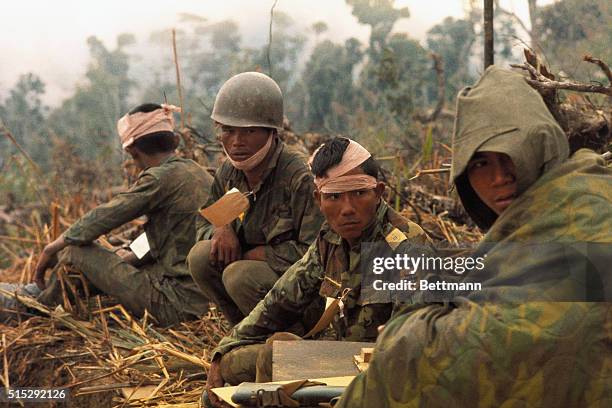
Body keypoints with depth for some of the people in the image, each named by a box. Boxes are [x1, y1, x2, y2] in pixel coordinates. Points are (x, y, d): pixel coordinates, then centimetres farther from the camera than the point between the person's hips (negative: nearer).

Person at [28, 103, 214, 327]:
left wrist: (51, 250, 2)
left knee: (75, 250, -3)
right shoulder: (198, 172, 13)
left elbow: (101, 218, -9)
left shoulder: (160, 178, -14)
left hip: (174, 304, -9)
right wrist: (127, 258, 21)